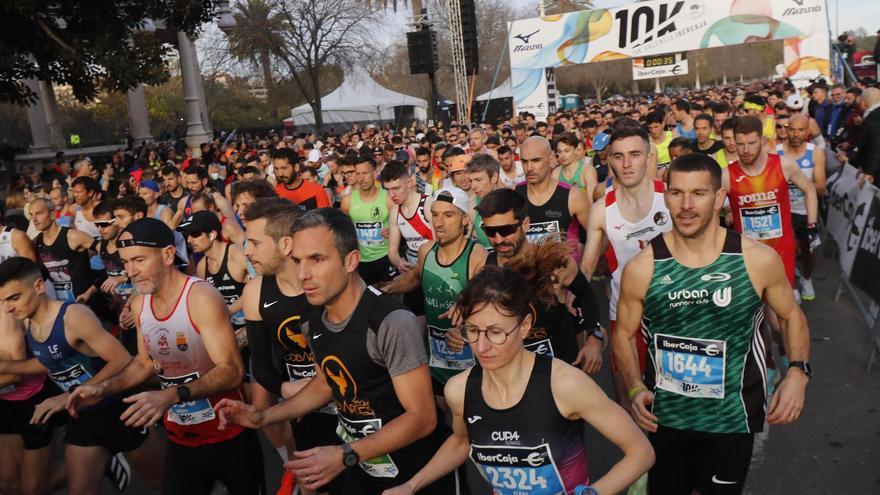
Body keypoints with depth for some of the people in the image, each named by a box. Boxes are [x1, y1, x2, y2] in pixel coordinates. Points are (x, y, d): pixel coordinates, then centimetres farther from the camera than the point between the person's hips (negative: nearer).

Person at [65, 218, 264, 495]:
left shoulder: (202, 297, -22)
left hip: (227, 434, -5)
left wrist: (171, 395, -39)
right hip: (180, 436, 6)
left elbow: (232, 371, -28)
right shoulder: (139, 303, 1)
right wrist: (102, 388, -1)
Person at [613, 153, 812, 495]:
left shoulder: (758, 260, -14)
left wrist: (798, 371, -11)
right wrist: (635, 388, -14)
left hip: (732, 419, 0)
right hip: (665, 417, 1)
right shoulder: (641, 268, -14)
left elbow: (792, 315, 4)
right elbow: (624, 333, 0)